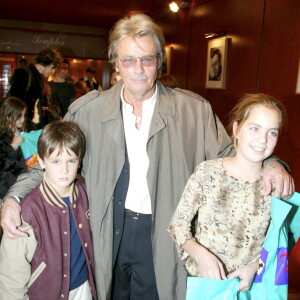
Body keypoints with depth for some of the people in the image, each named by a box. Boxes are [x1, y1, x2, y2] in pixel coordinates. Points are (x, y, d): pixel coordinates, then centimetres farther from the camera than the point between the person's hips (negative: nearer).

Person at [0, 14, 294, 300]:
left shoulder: (194, 110, -5)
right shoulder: (88, 110, -2)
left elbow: (225, 155, 0)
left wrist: (268, 164, -18)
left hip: (164, 239, -1)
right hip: (108, 234, 2)